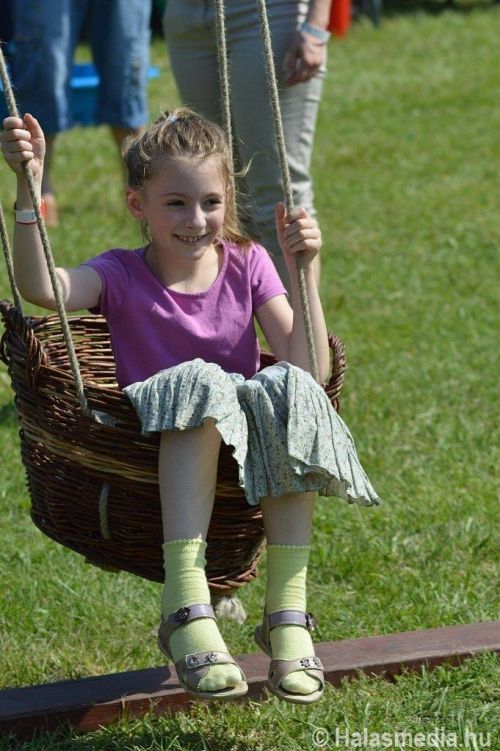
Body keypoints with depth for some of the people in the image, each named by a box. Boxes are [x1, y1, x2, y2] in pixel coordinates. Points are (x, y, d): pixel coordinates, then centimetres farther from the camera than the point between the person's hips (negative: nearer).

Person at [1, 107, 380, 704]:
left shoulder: (246, 264, 9)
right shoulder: (121, 276, 3)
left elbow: (309, 368, -3)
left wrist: (303, 271, -10)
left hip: (251, 466, 2)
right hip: (154, 461, -2)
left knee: (289, 387, -29)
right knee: (200, 381, -33)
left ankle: (287, 612, -31)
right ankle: (185, 605, -43)